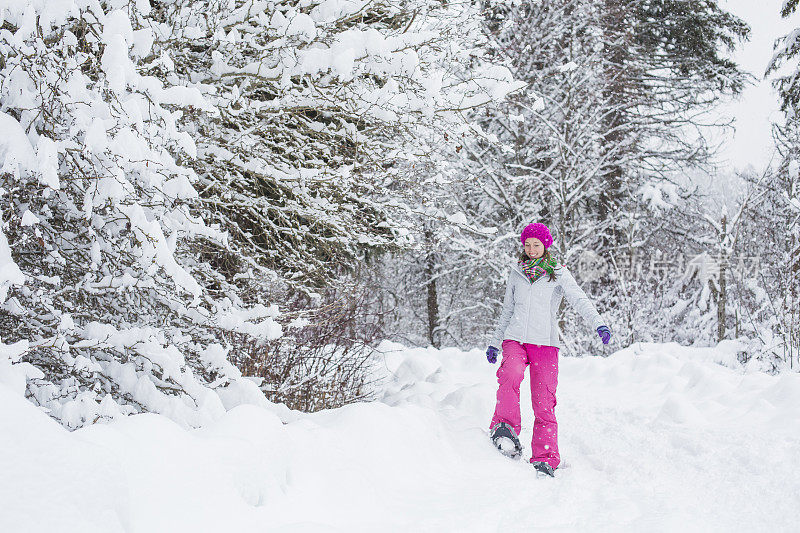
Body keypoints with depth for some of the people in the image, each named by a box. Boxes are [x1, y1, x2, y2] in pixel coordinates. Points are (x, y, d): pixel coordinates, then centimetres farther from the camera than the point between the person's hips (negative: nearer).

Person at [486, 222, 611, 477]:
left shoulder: (559, 274, 7)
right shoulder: (516, 274, 16)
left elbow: (579, 300, -6)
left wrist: (599, 324, -23)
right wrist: (495, 343, 27)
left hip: (545, 343, -2)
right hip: (514, 340, 2)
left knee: (544, 403, -8)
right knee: (510, 374, -32)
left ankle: (545, 459, -5)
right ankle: (505, 428, -28)